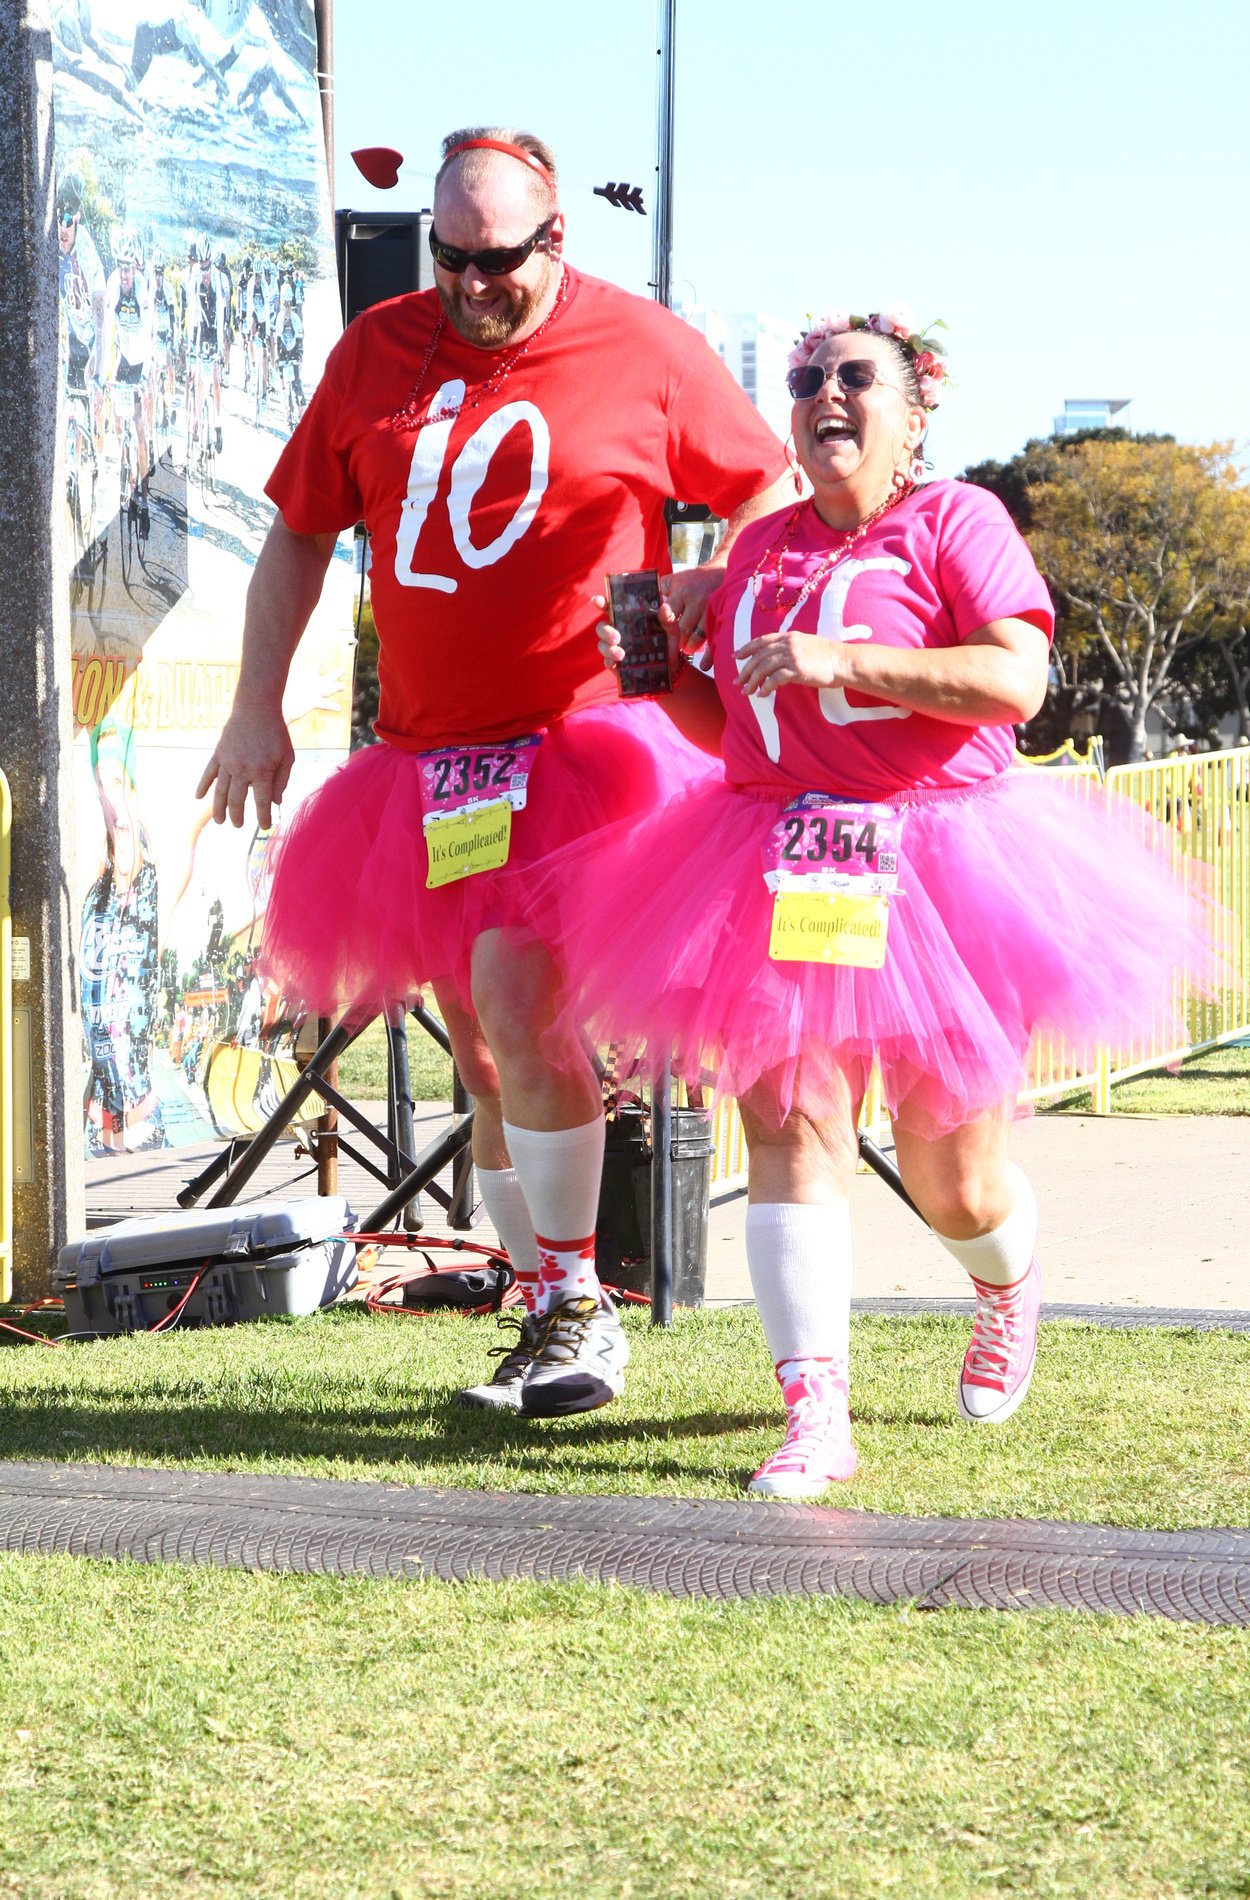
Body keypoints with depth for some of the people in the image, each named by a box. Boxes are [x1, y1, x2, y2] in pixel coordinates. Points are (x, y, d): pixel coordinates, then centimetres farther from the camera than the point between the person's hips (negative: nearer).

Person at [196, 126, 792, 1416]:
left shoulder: (646, 353, -3)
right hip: (429, 757, 5)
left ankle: (578, 1303, -11)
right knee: (483, 1061, 9)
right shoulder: (378, 352, 8)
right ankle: (549, 1322, 20)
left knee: (514, 997, -22)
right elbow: (298, 535, 15)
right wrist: (258, 710, 8)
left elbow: (777, 498, 7)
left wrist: (704, 594, -11)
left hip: (573, 740, -5)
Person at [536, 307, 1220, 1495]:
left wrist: (842, 658, -22)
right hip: (783, 879, 4)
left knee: (951, 1181, 4)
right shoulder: (762, 548, 15)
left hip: (932, 870, -4)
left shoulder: (955, 521, -2)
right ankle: (815, 1417, -15)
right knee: (789, 1127, -13)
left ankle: (1007, 1287, 41)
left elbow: (1015, 681, -17)